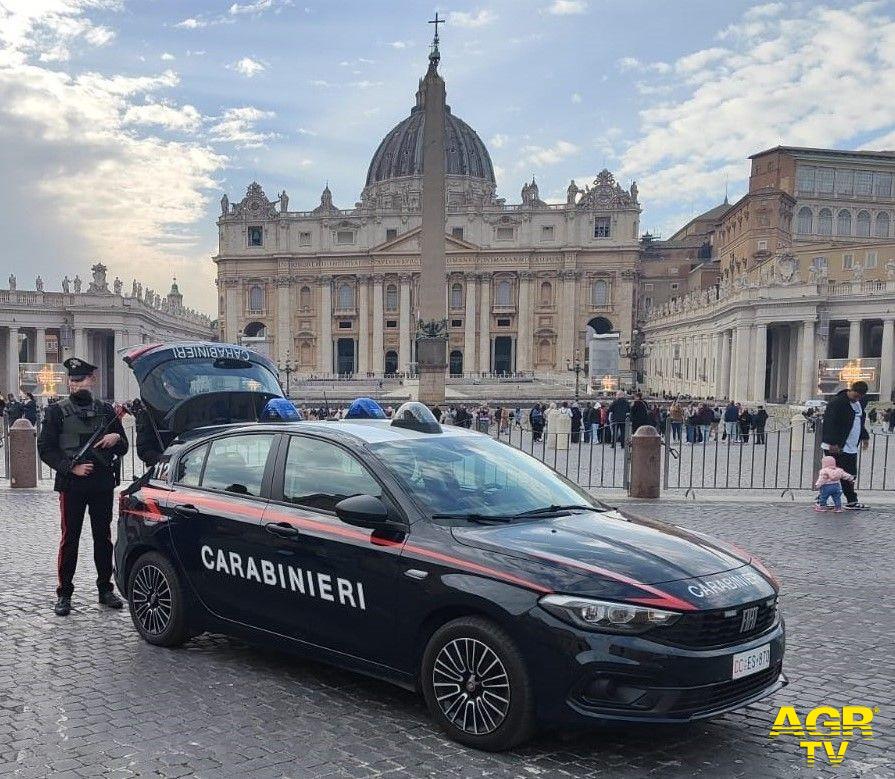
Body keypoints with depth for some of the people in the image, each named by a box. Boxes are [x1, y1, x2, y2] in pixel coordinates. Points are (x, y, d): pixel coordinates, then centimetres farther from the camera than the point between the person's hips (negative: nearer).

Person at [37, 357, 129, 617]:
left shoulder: (106, 411, 10)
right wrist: (72, 467, -14)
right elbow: (45, 449, -3)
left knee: (103, 537, 9)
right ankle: (64, 594, 11)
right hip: (72, 486, -3)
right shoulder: (57, 412, 2)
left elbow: (122, 449, 14)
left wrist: (117, 438, -8)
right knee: (69, 538, 2)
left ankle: (105, 589, 20)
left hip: (103, 485, 3)